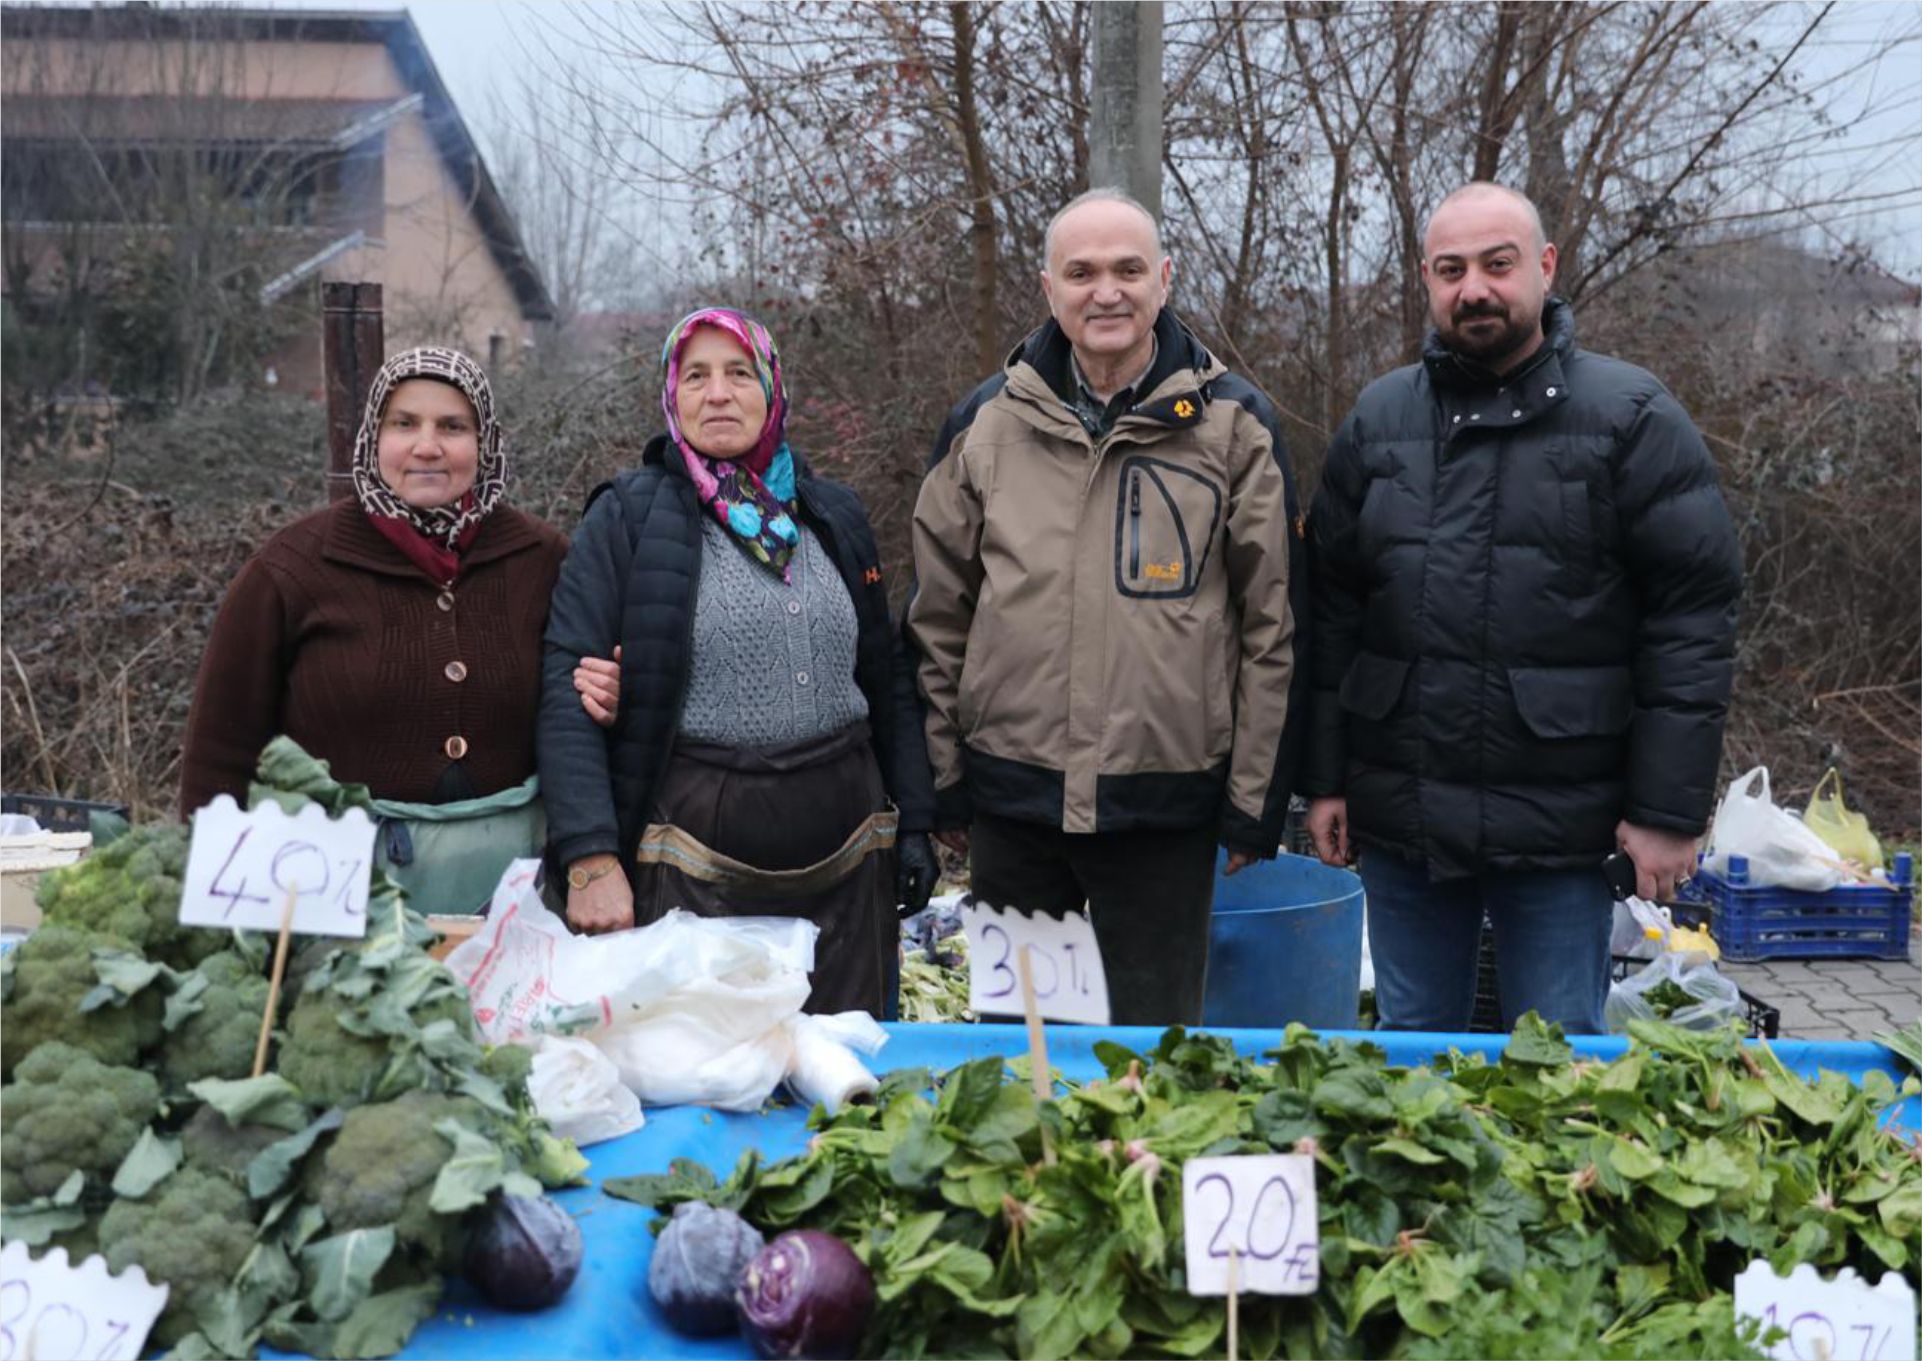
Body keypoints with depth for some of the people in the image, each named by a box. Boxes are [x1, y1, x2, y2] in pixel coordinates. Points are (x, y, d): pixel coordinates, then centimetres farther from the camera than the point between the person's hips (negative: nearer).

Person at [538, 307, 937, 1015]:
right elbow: (568, 692, -8)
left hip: (846, 865, 4)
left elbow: (887, 681, 17)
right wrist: (591, 859, -17)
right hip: (694, 868, -4)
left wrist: (912, 824, 10)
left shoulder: (834, 515, 13)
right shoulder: (627, 518, -1)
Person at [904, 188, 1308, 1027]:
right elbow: (939, 618, 8)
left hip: (1165, 802, -2)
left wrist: (1254, 801, -2)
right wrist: (945, 784, 7)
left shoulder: (1232, 424, -1)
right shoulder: (986, 423, 4)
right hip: (1012, 798, 2)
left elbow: (1273, 625, 0)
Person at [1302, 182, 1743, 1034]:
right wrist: (1324, 779, 6)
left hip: (1559, 827, -3)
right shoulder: (1377, 421, 7)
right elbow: (1331, 610, 9)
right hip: (1398, 820, 3)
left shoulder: (1631, 419, -4)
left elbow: (1693, 619, -6)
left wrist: (1670, 810, -10)